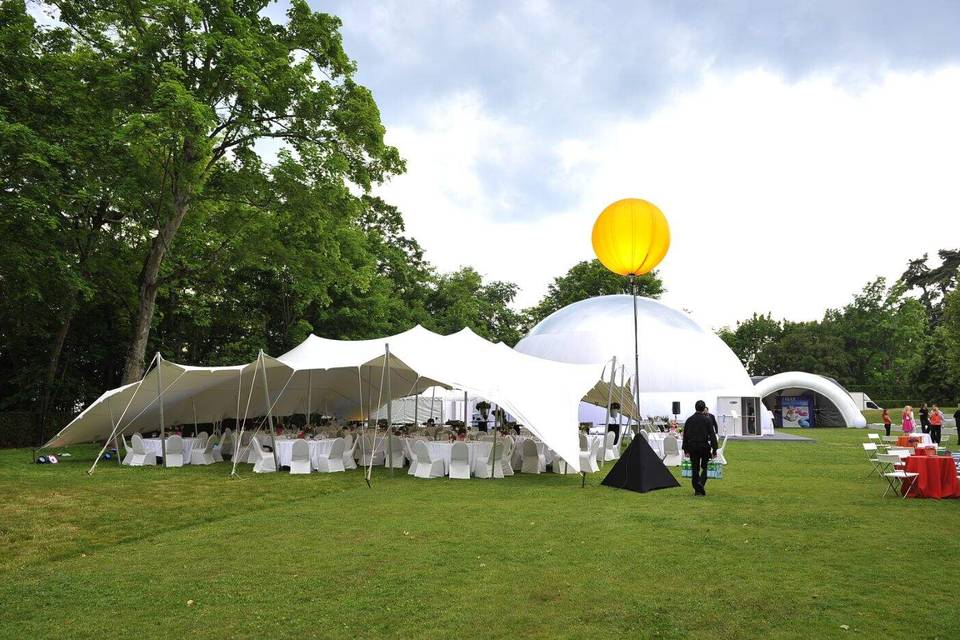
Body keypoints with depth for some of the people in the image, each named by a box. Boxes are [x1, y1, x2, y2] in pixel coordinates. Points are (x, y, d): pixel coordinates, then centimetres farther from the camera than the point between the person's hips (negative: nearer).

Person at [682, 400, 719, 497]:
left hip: (692, 447, 3)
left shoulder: (689, 420, 5)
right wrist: (714, 449, -3)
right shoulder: (706, 420, -5)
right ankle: (701, 483, -12)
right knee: (705, 467, 11)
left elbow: (685, 436, 8)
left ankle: (697, 490, 8)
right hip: (704, 447, -2)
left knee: (694, 469, 7)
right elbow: (712, 435, -7)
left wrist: (685, 449, 13)